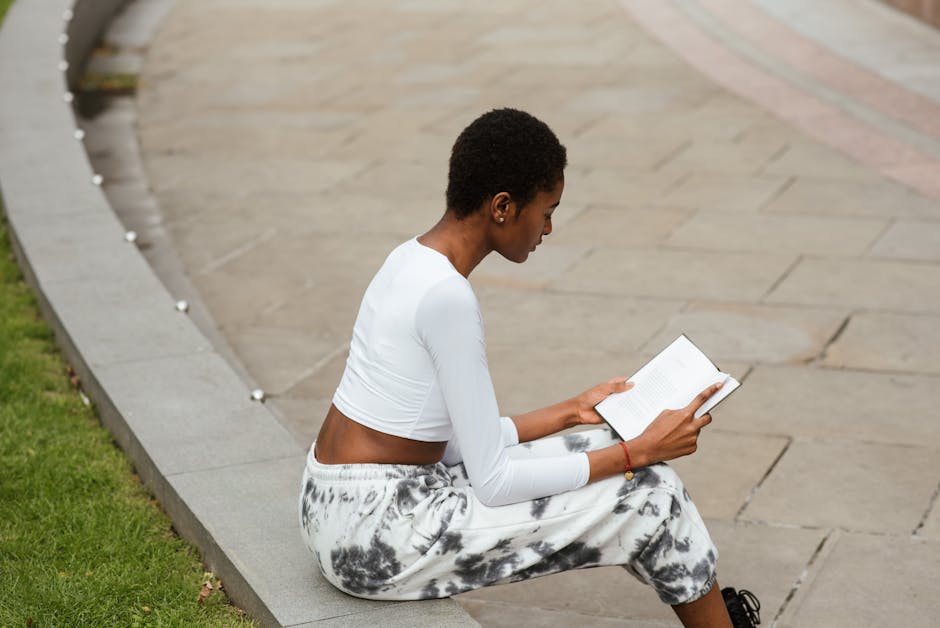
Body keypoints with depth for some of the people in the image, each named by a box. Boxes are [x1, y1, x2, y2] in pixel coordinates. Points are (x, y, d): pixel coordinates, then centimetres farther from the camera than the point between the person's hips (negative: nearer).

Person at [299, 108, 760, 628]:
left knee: (604, 446, 15)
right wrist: (640, 451, -13)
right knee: (646, 494, -3)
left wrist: (573, 412, 17)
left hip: (344, 506, 9)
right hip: (374, 537, -9)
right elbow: (493, 481, -19)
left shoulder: (415, 258, 6)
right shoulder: (448, 296, -23)